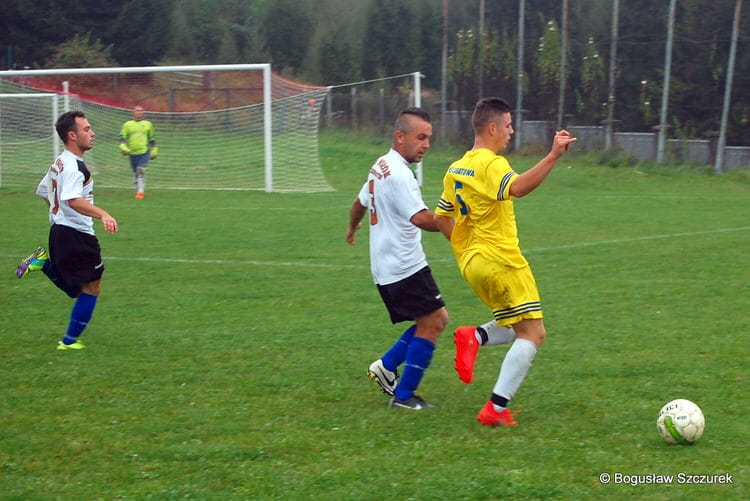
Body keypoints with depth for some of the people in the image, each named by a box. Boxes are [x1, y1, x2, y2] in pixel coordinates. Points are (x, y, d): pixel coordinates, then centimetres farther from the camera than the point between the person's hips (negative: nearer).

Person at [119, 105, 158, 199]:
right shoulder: (127, 124, 6)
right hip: (132, 153, 2)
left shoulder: (148, 124, 8)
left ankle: (140, 191, -20)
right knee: (136, 173, 9)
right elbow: (122, 137, 2)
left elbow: (152, 138, 16)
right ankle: (140, 191, 25)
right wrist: (123, 147, -14)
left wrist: (154, 151, 16)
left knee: (141, 170, -19)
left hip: (144, 152, -2)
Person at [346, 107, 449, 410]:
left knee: (435, 320, 14)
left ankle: (387, 366, 13)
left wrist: (352, 227, 49)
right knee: (432, 323, -7)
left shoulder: (381, 166, 14)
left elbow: (360, 203, 31)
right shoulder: (398, 173, -18)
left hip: (386, 268, 10)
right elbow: (420, 218, -29)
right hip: (405, 268, -10)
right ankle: (404, 395, -3)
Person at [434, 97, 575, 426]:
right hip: (501, 262, -9)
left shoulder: (456, 169, 13)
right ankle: (496, 409, -9)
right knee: (532, 333, -4)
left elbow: (441, 218, 19)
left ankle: (474, 337, -2)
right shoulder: (491, 164, -15)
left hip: (472, 264, 9)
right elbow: (518, 188, -36)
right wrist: (553, 156, -42)